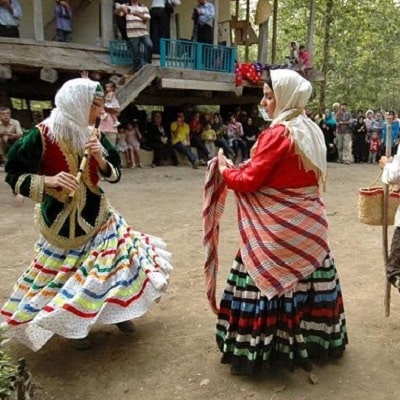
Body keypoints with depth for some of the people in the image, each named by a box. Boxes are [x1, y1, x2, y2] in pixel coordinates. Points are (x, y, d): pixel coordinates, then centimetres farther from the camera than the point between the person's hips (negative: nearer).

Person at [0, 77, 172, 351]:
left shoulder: (94, 135, -3)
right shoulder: (42, 135, -18)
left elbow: (114, 175, 1)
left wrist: (101, 159, -18)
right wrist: (49, 181, -28)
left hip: (95, 213, 4)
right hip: (61, 219, -4)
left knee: (119, 254, 3)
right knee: (65, 273, 10)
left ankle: (116, 310, 27)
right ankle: (73, 324, 34)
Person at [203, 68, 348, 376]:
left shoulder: (277, 133, -16)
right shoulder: (313, 131, 9)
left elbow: (249, 181, -16)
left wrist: (225, 170, 4)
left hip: (278, 227, -8)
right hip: (309, 222, 8)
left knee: (266, 284, 2)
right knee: (307, 283, 17)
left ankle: (256, 348, 12)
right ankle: (311, 341, 31)